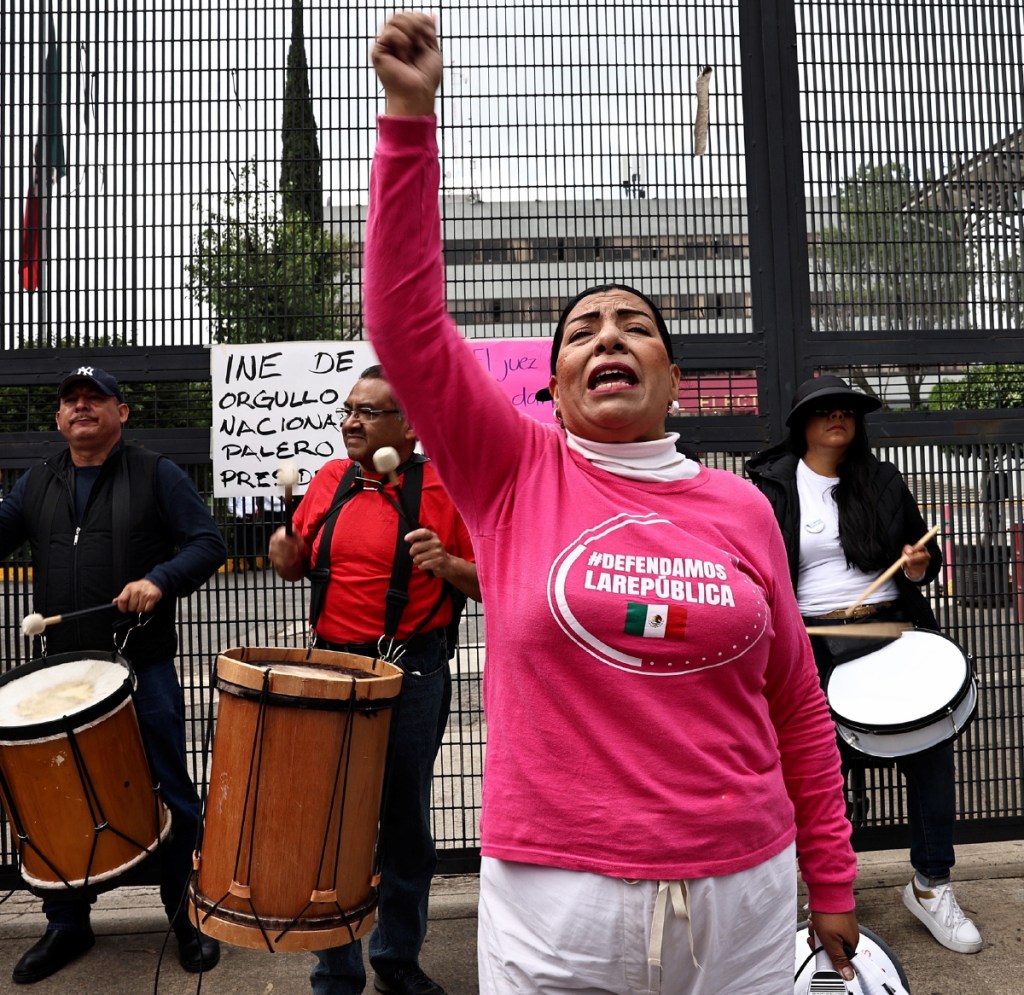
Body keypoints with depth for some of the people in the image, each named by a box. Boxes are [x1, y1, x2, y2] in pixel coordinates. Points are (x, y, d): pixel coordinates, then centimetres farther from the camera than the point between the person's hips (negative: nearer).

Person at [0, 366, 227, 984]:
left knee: (170, 794, 5)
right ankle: (67, 925, 33)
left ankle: (189, 918, 23)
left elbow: (209, 544, -6)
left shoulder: (156, 475, -1)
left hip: (144, 666, -4)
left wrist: (159, 580, -21)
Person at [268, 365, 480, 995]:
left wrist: (447, 564, -23)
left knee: (406, 824, 13)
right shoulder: (329, 480, 5)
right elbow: (295, 566, 14)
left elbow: (490, 586, -5)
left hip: (414, 676, -3)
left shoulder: (446, 489, -7)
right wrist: (285, 549, -7)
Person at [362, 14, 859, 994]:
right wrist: (410, 116, -18)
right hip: (555, 901, -1)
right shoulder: (514, 475, -4)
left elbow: (798, 707, 6)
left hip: (743, 891, 2)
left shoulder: (740, 506, 0)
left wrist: (831, 880, 10)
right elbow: (407, 321, -14)